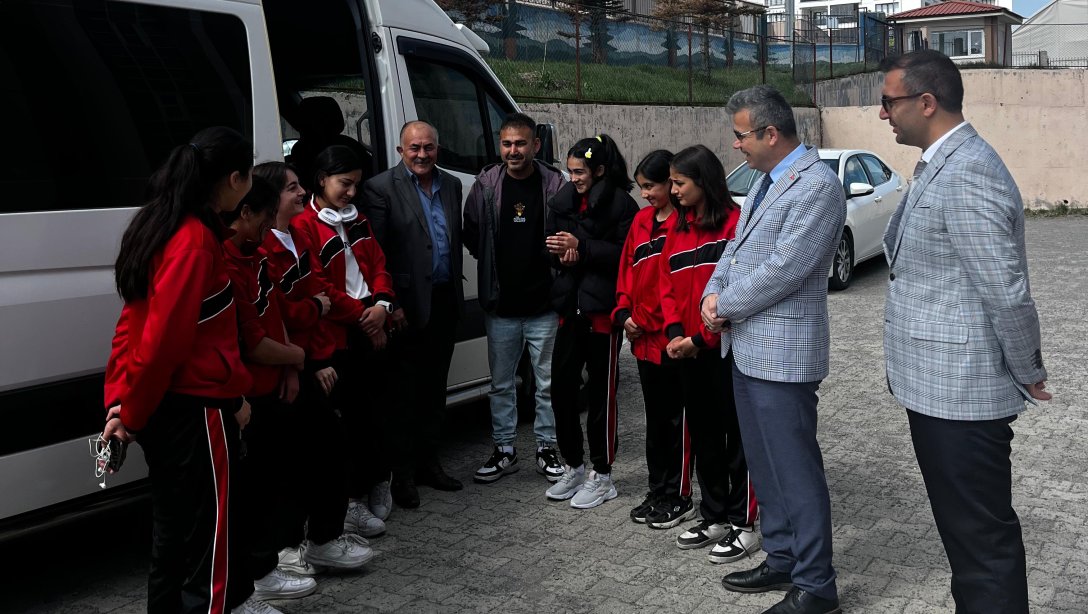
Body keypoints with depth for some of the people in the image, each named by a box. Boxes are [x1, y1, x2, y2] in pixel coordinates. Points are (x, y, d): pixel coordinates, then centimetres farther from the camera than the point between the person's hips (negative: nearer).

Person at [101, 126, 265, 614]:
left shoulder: (162, 227, 12)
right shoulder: (197, 240, -19)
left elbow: (140, 325, 13)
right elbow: (165, 339, -21)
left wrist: (122, 401, 11)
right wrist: (131, 413, -9)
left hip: (164, 406, 9)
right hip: (195, 408, -9)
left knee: (176, 525, 20)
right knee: (209, 532, 2)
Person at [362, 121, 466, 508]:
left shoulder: (451, 185, 11)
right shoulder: (381, 188, -8)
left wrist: (456, 291, 9)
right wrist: (391, 304, -15)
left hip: (445, 302, 6)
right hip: (409, 306, -6)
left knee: (434, 389, 15)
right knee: (407, 392, 2)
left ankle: (427, 463, 27)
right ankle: (403, 474, 12)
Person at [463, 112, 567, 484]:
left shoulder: (555, 185, -5)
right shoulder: (486, 185, 0)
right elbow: (471, 235, 8)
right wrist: (496, 264, 4)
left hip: (544, 304, -2)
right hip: (500, 305, 2)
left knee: (547, 383, 9)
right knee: (501, 383, 12)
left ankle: (546, 449, 24)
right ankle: (504, 451, 25)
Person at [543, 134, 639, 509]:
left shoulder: (620, 204, -7)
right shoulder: (563, 201, 11)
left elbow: (624, 254, -14)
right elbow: (551, 245, 14)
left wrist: (581, 248, -18)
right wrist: (561, 252, -8)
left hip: (602, 307, -6)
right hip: (571, 305, 6)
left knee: (600, 391, 2)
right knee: (561, 385, 7)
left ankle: (602, 477, 14)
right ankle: (573, 468, 23)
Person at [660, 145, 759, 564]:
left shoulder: (734, 222, -10)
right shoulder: (678, 227, 12)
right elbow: (669, 286, 11)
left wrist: (701, 338, -15)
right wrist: (674, 334, -4)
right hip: (686, 351, 7)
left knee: (737, 433, 2)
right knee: (703, 433, 14)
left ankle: (743, 523, 12)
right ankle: (713, 516, 26)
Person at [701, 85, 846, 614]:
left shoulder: (816, 185, -16)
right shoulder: (768, 180, 15)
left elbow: (784, 268, -22)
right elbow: (737, 246, 17)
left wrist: (726, 304, -11)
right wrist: (713, 293, -1)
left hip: (781, 351, -10)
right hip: (747, 347, 10)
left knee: (796, 470, -2)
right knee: (764, 465, 18)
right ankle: (782, 561, 32)